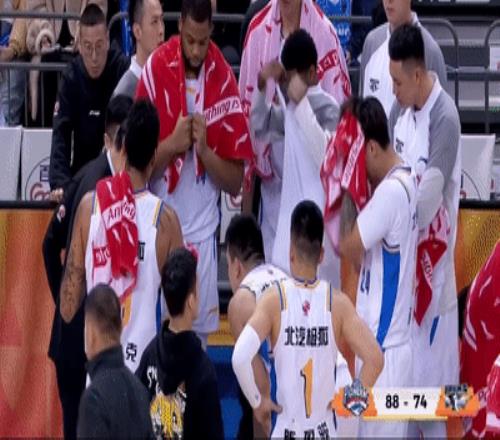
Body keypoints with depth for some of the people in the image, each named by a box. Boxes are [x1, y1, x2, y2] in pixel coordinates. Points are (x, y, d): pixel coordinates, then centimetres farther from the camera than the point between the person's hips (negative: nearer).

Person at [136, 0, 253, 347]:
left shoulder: (224, 81, -3)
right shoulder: (156, 70, -5)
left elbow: (236, 181, 1)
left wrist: (204, 150, -15)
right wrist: (173, 143, -18)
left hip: (203, 230, 1)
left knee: (199, 332, 2)